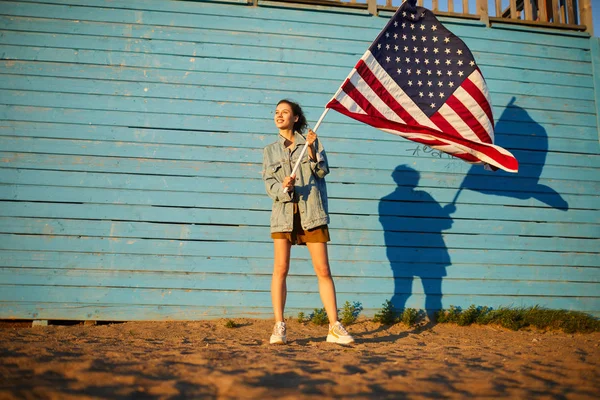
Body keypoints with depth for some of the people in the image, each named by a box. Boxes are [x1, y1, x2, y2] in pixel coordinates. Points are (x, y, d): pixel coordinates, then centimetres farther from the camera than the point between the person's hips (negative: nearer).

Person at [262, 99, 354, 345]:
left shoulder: (311, 142, 11)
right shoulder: (270, 151, 15)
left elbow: (323, 170, -1)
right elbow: (269, 184, 4)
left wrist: (312, 150, -16)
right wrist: (283, 187, -17)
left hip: (311, 211, -1)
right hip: (284, 212, 1)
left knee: (323, 270, -2)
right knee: (280, 269, -6)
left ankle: (335, 327, 3)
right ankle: (279, 327, 0)